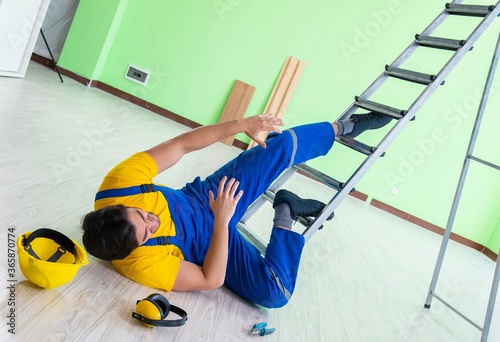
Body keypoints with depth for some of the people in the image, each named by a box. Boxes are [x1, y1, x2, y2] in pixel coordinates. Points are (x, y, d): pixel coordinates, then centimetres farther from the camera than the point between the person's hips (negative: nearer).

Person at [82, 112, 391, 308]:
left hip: (205, 197, 4)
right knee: (274, 292, -28)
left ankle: (344, 127, 21)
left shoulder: (119, 181, -24)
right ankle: (285, 214, -4)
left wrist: (242, 125, -30)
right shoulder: (143, 265, -32)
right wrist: (222, 221, -32)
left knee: (285, 144, -4)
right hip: (212, 240, -4)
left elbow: (181, 145, -23)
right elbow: (213, 281, -25)